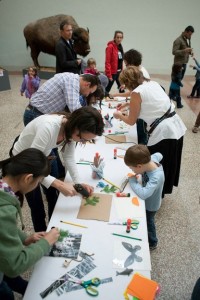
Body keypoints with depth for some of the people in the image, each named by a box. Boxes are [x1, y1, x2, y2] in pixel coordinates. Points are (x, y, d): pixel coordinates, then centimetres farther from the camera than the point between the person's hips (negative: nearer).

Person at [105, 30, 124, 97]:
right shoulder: (110, 46, -13)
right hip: (112, 72, -8)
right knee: (107, 90, -2)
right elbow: (107, 62, -17)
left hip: (119, 72, 8)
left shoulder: (120, 47, 11)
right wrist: (109, 75, -20)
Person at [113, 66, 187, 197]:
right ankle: (160, 192, 41)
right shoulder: (153, 83, 13)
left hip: (163, 133, -8)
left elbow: (131, 121, 1)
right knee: (167, 166, 23)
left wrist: (119, 115, 19)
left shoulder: (137, 92, -9)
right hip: (177, 127, 9)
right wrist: (128, 104, 36)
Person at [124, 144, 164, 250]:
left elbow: (143, 194, -52)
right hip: (148, 201, 7)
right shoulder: (152, 159, -26)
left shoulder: (156, 177, -45)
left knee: (148, 222, 21)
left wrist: (132, 181, -38)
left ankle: (152, 243, 50)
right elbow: (159, 155, -3)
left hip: (150, 205, -7)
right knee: (148, 221, 31)